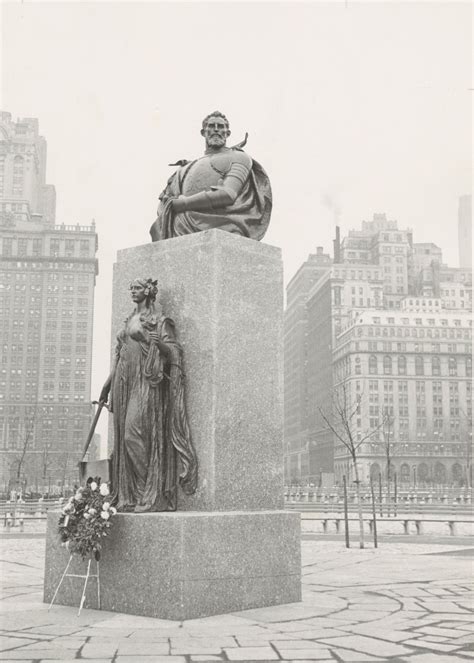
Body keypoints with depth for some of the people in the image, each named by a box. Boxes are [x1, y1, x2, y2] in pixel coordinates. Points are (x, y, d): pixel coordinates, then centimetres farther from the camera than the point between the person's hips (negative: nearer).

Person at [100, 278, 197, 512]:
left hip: (145, 382, -7)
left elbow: (174, 351, -8)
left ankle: (152, 494, -11)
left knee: (134, 435, -16)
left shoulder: (159, 321, 0)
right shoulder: (129, 321, 21)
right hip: (124, 382, 7)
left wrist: (159, 344, -29)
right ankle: (128, 495, 6)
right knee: (124, 436, 3)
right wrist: (107, 385, 20)